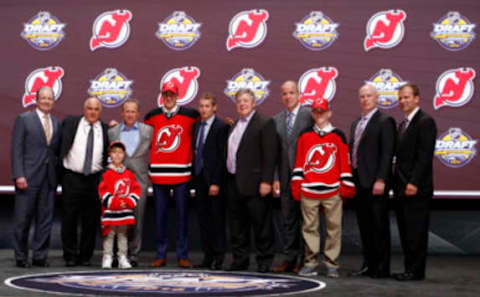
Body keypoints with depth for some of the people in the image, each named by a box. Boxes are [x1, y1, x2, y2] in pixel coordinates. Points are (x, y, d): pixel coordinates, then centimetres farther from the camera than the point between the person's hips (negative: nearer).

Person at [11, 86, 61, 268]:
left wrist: (58, 173, 5)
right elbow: (16, 149, -5)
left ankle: (40, 256, 12)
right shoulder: (24, 119, 1)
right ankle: (21, 257, 11)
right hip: (28, 177, -4)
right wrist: (19, 175, -13)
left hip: (49, 178, 4)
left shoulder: (56, 124, 15)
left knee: (46, 219, 5)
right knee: (23, 219, 1)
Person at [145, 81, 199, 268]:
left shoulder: (189, 114, 3)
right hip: (158, 173, 2)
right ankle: (161, 255, 13)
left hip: (181, 173, -2)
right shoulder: (152, 116, 10)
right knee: (159, 215, 5)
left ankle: (182, 255, 9)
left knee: (182, 215, 1)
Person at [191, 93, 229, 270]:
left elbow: (222, 157, -12)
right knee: (203, 219, 8)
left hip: (214, 180, -6)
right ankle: (208, 257, 15)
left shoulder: (221, 127, -7)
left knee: (217, 219, -1)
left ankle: (219, 259, 5)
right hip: (199, 179, 7)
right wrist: (194, 179, 8)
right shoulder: (197, 126, 14)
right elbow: (195, 153, 16)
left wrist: (216, 182, -16)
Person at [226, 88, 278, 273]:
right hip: (234, 183, 8)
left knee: (261, 225, -1)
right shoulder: (235, 125, 18)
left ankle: (264, 261, 8)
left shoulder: (265, 123, -6)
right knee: (237, 225, 12)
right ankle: (240, 260, 21)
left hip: (253, 184, -8)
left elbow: (269, 155, -13)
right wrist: (228, 179, 13)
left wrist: (266, 181, -18)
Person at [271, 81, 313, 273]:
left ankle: (304, 260, 7)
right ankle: (289, 258, 17)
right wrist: (275, 178, 5)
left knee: (306, 218, 0)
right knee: (287, 219, 9)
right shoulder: (277, 119, 12)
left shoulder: (309, 115, -4)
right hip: (285, 177, 5)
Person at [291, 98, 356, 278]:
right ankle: (311, 263, 11)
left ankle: (331, 264, 9)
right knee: (309, 227, 3)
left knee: (334, 227, 1)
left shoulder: (338, 136, 7)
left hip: (333, 191, -1)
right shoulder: (304, 136, 10)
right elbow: (299, 162, 9)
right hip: (308, 191, 1)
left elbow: (345, 162, 5)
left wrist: (346, 186, 0)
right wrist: (296, 185, 3)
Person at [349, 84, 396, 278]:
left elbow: (387, 153, -13)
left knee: (379, 225, -3)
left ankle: (382, 268, 3)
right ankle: (369, 264, 19)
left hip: (375, 182, -8)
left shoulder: (384, 122, -6)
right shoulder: (356, 124, 18)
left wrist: (380, 180, -19)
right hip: (359, 182, 8)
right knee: (364, 225, 11)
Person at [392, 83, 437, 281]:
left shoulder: (425, 122, -9)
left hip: (416, 188, -9)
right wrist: (397, 181, 12)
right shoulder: (403, 124, 19)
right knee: (405, 232, 11)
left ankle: (416, 271, 2)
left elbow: (425, 155, -17)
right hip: (401, 187, 9)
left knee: (416, 231, -4)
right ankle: (410, 269, 17)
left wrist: (414, 182, -21)